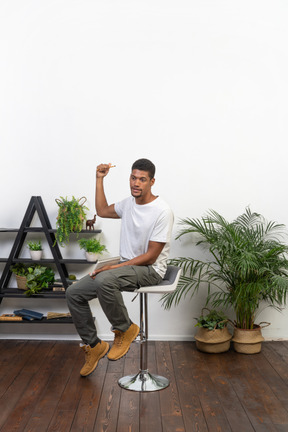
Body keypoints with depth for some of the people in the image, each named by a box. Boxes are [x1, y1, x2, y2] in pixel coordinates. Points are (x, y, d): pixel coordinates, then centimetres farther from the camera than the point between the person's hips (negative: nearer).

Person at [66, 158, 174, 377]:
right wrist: (100, 179, 18)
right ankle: (94, 345, 10)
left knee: (104, 281, -37)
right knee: (74, 293, -5)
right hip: (124, 266, 8)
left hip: (150, 269, -8)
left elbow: (150, 256, -19)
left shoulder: (162, 211, -18)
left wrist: (113, 267, -22)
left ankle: (125, 329, -11)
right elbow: (102, 210, 26)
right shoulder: (129, 203, 7)